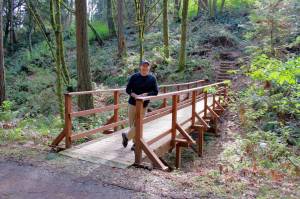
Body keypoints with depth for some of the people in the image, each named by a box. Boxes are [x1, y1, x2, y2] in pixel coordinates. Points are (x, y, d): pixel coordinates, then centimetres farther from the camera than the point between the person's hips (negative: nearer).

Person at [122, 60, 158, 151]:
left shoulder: (152, 78, -2)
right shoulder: (134, 77, -2)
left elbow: (155, 92, -2)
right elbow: (128, 89, 0)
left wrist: (146, 94, -18)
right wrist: (135, 95, -18)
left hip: (143, 105, -1)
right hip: (132, 103, 1)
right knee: (132, 124, 8)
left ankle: (126, 136, 22)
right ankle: (136, 142, 27)